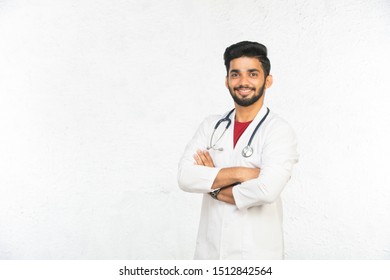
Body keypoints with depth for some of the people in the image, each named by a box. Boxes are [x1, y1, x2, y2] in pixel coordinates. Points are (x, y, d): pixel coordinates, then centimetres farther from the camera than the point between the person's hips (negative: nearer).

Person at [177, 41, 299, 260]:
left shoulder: (279, 130, -10)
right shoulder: (211, 126, 3)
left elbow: (267, 190, -24)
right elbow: (185, 176, -9)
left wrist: (212, 186, -10)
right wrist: (238, 173, -19)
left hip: (255, 251, -4)